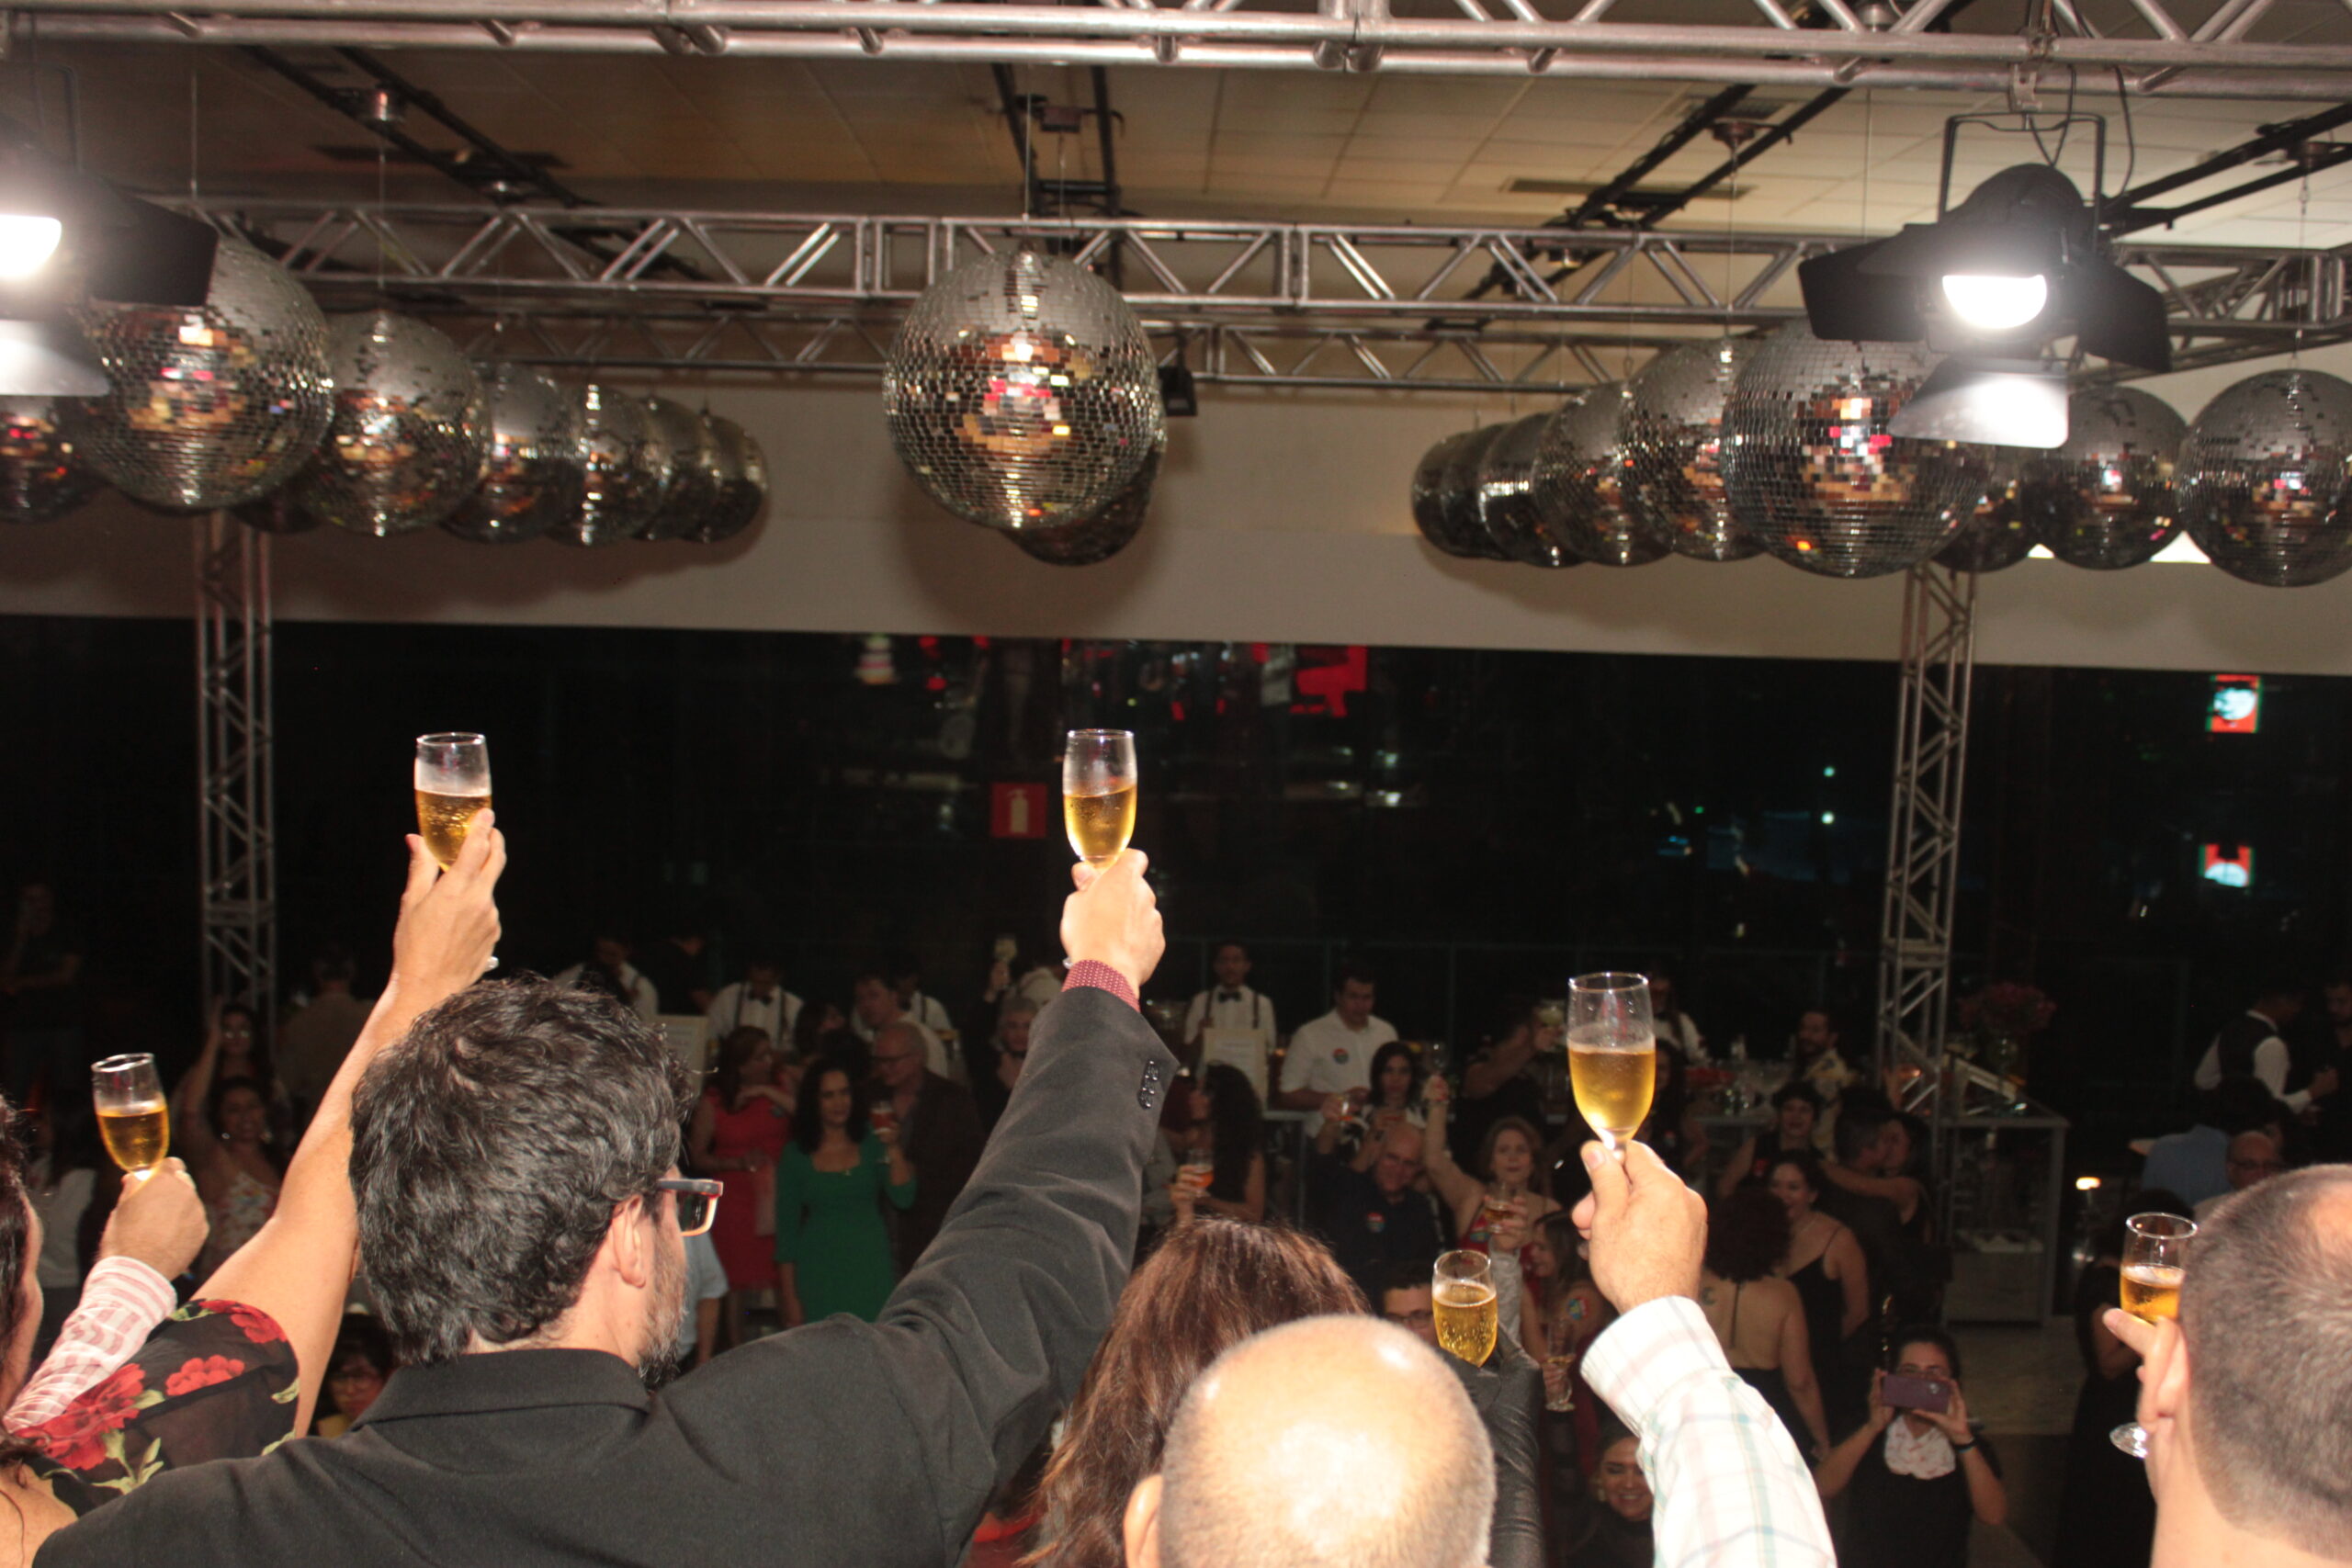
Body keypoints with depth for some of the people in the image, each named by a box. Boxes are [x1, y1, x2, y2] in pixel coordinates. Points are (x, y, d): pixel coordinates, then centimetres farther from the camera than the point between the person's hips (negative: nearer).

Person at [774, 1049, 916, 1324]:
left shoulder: (872, 1142, 4)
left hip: (871, 1270, 1)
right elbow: (786, 1227, 4)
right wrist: (790, 1298, 1)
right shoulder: (796, 1154, 3)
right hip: (819, 1273, 0)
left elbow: (903, 1200, -5)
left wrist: (894, 1151, -16)